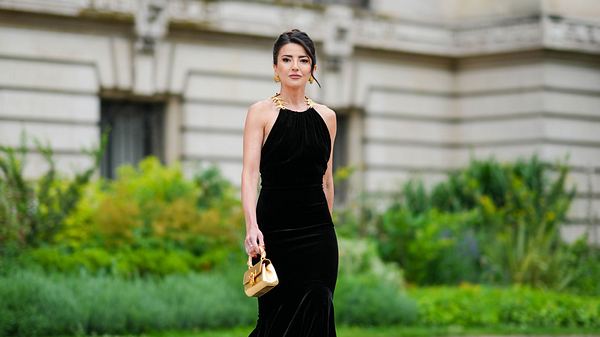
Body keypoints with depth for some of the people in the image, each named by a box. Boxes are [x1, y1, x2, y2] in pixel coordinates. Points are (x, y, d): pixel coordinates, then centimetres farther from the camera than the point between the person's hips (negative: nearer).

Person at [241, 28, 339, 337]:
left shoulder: (326, 117, 9)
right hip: (275, 227, -4)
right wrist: (252, 227, -28)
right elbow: (250, 173, -14)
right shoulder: (261, 112, -3)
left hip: (317, 230, 4)